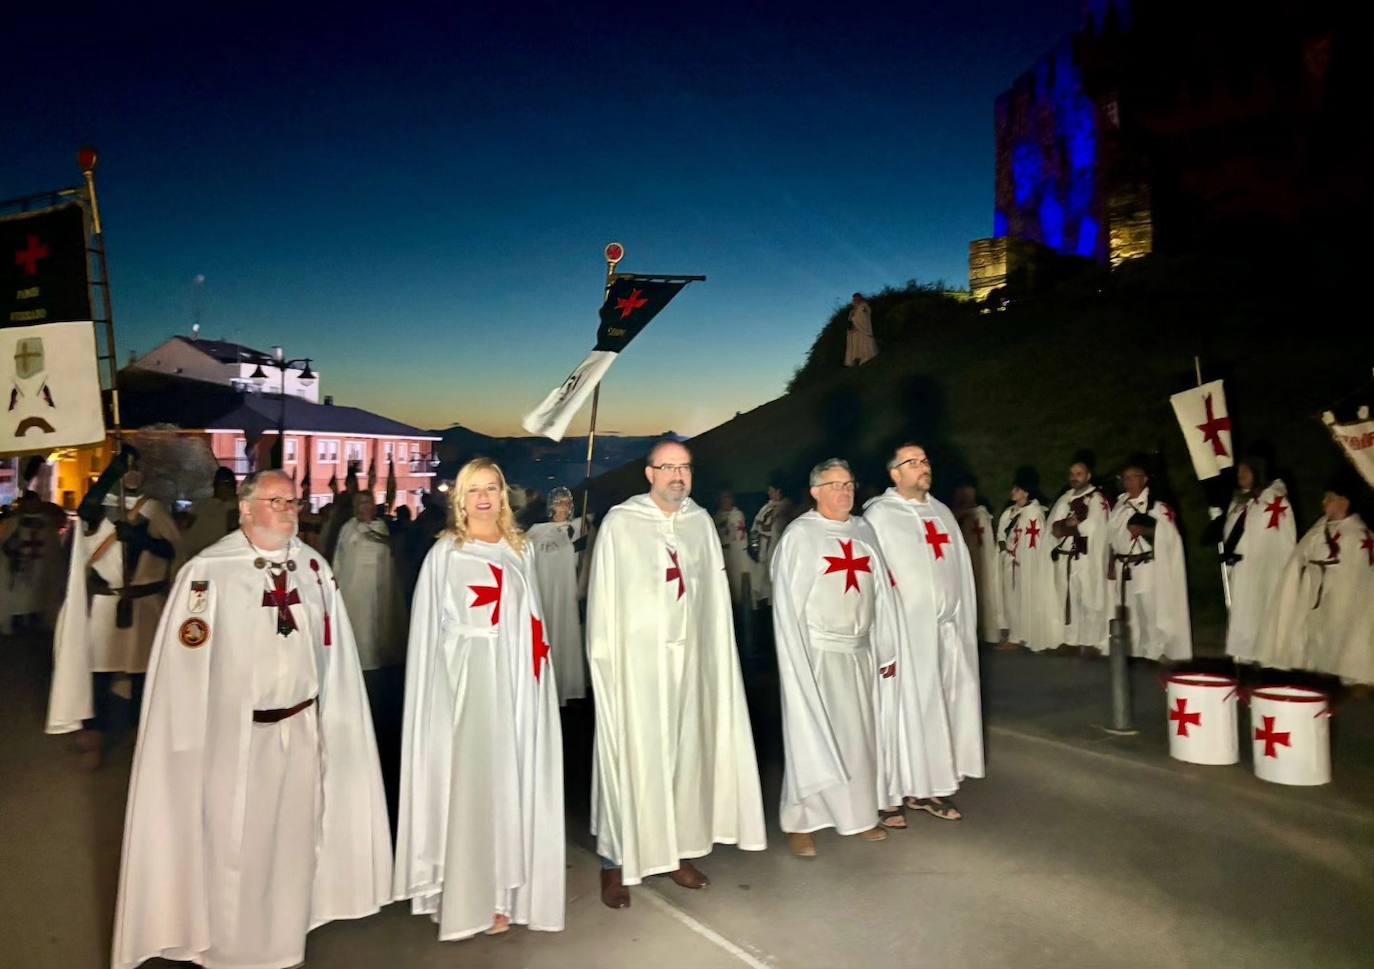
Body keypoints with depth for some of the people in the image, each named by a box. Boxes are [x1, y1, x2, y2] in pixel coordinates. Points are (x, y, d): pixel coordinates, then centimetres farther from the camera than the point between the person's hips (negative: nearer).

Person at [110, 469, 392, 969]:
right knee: (233, 843, 8)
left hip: (301, 727, 4)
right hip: (236, 732, -4)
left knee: (294, 837, 16)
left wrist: (332, 719, 8)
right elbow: (185, 662, -11)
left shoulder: (315, 567, 3)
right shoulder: (208, 570, -11)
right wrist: (192, 740, -12)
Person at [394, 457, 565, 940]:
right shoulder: (445, 553, 2)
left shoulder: (518, 551, 12)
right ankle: (464, 899, 9)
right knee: (467, 784, -2)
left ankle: (500, 893, 17)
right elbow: (430, 630, 0)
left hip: (513, 682, 3)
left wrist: (531, 662, 3)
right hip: (465, 682, -3)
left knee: (509, 782, 6)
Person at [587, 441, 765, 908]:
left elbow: (714, 591, 8)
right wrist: (603, 656, -8)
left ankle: (675, 851, 25)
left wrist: (717, 652, 4)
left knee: (684, 751, 10)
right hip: (636, 657, -4)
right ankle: (616, 862, 13)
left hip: (689, 656, 4)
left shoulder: (700, 521, 7)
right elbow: (602, 594, -6)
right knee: (631, 755, 0)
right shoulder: (620, 522, -6)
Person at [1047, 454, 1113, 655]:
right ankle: (1071, 640, 15)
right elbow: (1053, 526, 8)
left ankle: (1090, 642, 3)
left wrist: (1065, 526, -5)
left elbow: (1092, 528, -14)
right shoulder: (1065, 498, 16)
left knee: (1088, 600, -2)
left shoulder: (1098, 499, -3)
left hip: (1088, 560, -6)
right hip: (1065, 559, 6)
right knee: (1069, 600, 8)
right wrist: (1073, 523, -9)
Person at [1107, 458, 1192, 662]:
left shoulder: (1157, 507, -4)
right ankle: (1134, 652, 20)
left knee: (1151, 612, -4)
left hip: (1148, 567, -5)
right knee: (1128, 612, 10)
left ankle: (1155, 652, 5)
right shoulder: (1120, 506, 12)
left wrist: (1144, 530, -20)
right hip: (1123, 566, 5)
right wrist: (1111, 564, 8)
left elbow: (1169, 534, -10)